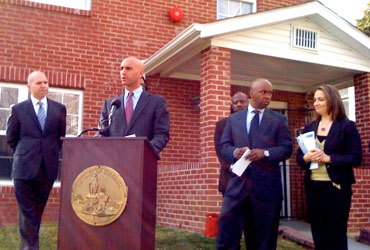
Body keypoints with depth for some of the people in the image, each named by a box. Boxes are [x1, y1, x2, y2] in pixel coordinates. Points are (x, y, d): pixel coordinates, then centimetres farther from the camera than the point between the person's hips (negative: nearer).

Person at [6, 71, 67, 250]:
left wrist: (53, 154, 8)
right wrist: (24, 154, 9)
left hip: (49, 166, 2)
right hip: (25, 167, -2)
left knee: (38, 209, 11)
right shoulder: (18, 109, 3)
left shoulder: (59, 109, 7)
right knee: (27, 210, 1)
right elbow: (11, 138, 9)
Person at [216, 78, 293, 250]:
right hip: (238, 183, 1)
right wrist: (235, 151, -15)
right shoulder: (233, 119, 12)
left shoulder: (279, 120, 7)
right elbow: (224, 146, 8)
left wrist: (265, 153, -17)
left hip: (267, 185, 0)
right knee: (226, 231, -1)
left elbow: (287, 149, 0)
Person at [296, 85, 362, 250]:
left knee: (337, 234, 4)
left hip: (337, 186, -4)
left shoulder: (347, 126, -3)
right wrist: (306, 158, -11)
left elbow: (356, 158, -9)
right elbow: (299, 157, 11)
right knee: (318, 233, 11)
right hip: (313, 186, 5)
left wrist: (328, 158, -19)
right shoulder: (309, 128, 11)